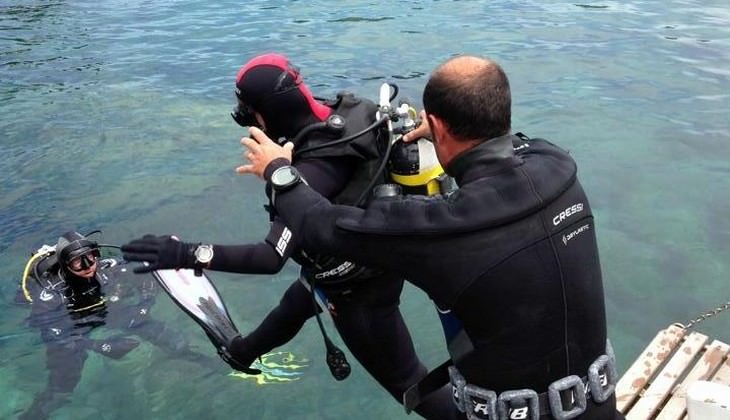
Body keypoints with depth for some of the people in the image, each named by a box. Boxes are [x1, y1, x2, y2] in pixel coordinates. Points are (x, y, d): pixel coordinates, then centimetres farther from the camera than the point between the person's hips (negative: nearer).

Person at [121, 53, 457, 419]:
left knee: (402, 377, 10)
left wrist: (186, 254, -41)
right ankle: (242, 353, 62)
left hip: (359, 288, -9)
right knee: (291, 307, 33)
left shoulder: (312, 173, -38)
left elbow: (272, 258, -42)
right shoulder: (352, 110, -17)